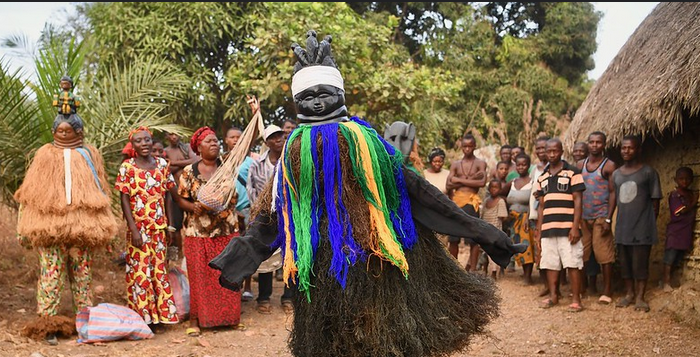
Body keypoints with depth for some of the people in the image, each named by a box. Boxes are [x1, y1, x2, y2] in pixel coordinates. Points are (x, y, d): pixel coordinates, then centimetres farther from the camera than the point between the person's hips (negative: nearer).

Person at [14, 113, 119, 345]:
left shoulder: (90, 154, 9)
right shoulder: (45, 154, 5)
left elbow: (101, 192, 12)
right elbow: (31, 193, 5)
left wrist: (104, 227, 9)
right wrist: (26, 228, -1)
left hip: (82, 226, 2)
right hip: (50, 225, -2)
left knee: (82, 273, 7)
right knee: (51, 272, -4)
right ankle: (48, 324, 0)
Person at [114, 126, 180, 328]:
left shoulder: (162, 165, 5)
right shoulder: (127, 167, -4)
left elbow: (168, 196, 9)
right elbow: (124, 200, -6)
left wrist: (169, 225, 6)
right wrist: (133, 229, -14)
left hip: (159, 226, 3)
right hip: (139, 227, -3)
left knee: (159, 268, 9)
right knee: (140, 270, 0)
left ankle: (158, 315, 19)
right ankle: (142, 317, 8)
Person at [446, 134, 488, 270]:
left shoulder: (480, 163, 6)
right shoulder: (455, 164, 14)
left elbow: (482, 182, -11)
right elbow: (449, 185, 1)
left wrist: (460, 180, -5)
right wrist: (470, 180, -7)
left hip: (471, 202, -3)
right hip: (456, 201, 3)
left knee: (473, 239, -3)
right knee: (453, 239, 4)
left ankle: (472, 269, 3)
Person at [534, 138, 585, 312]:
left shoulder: (572, 173, 1)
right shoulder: (542, 177, 16)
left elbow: (577, 201, -4)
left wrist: (575, 227, -12)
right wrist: (538, 232, 13)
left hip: (567, 228, -5)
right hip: (547, 228, 5)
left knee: (572, 264, -4)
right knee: (550, 264, 7)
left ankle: (576, 299, 1)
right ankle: (553, 296, 17)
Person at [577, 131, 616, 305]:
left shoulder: (609, 165, -3)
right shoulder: (580, 165, 11)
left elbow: (612, 193, -6)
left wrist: (608, 219, -13)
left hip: (601, 217, -4)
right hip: (582, 217, 4)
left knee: (604, 254, -4)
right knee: (581, 253, 7)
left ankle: (607, 291, 2)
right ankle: (581, 287, 17)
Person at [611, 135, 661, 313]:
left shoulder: (648, 172, -3)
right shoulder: (616, 174, 10)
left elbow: (655, 201, -1)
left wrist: (650, 223, -2)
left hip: (642, 228, -4)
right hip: (622, 227, 5)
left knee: (640, 263, 0)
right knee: (625, 262, 12)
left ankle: (640, 296, 10)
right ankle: (629, 293, 25)